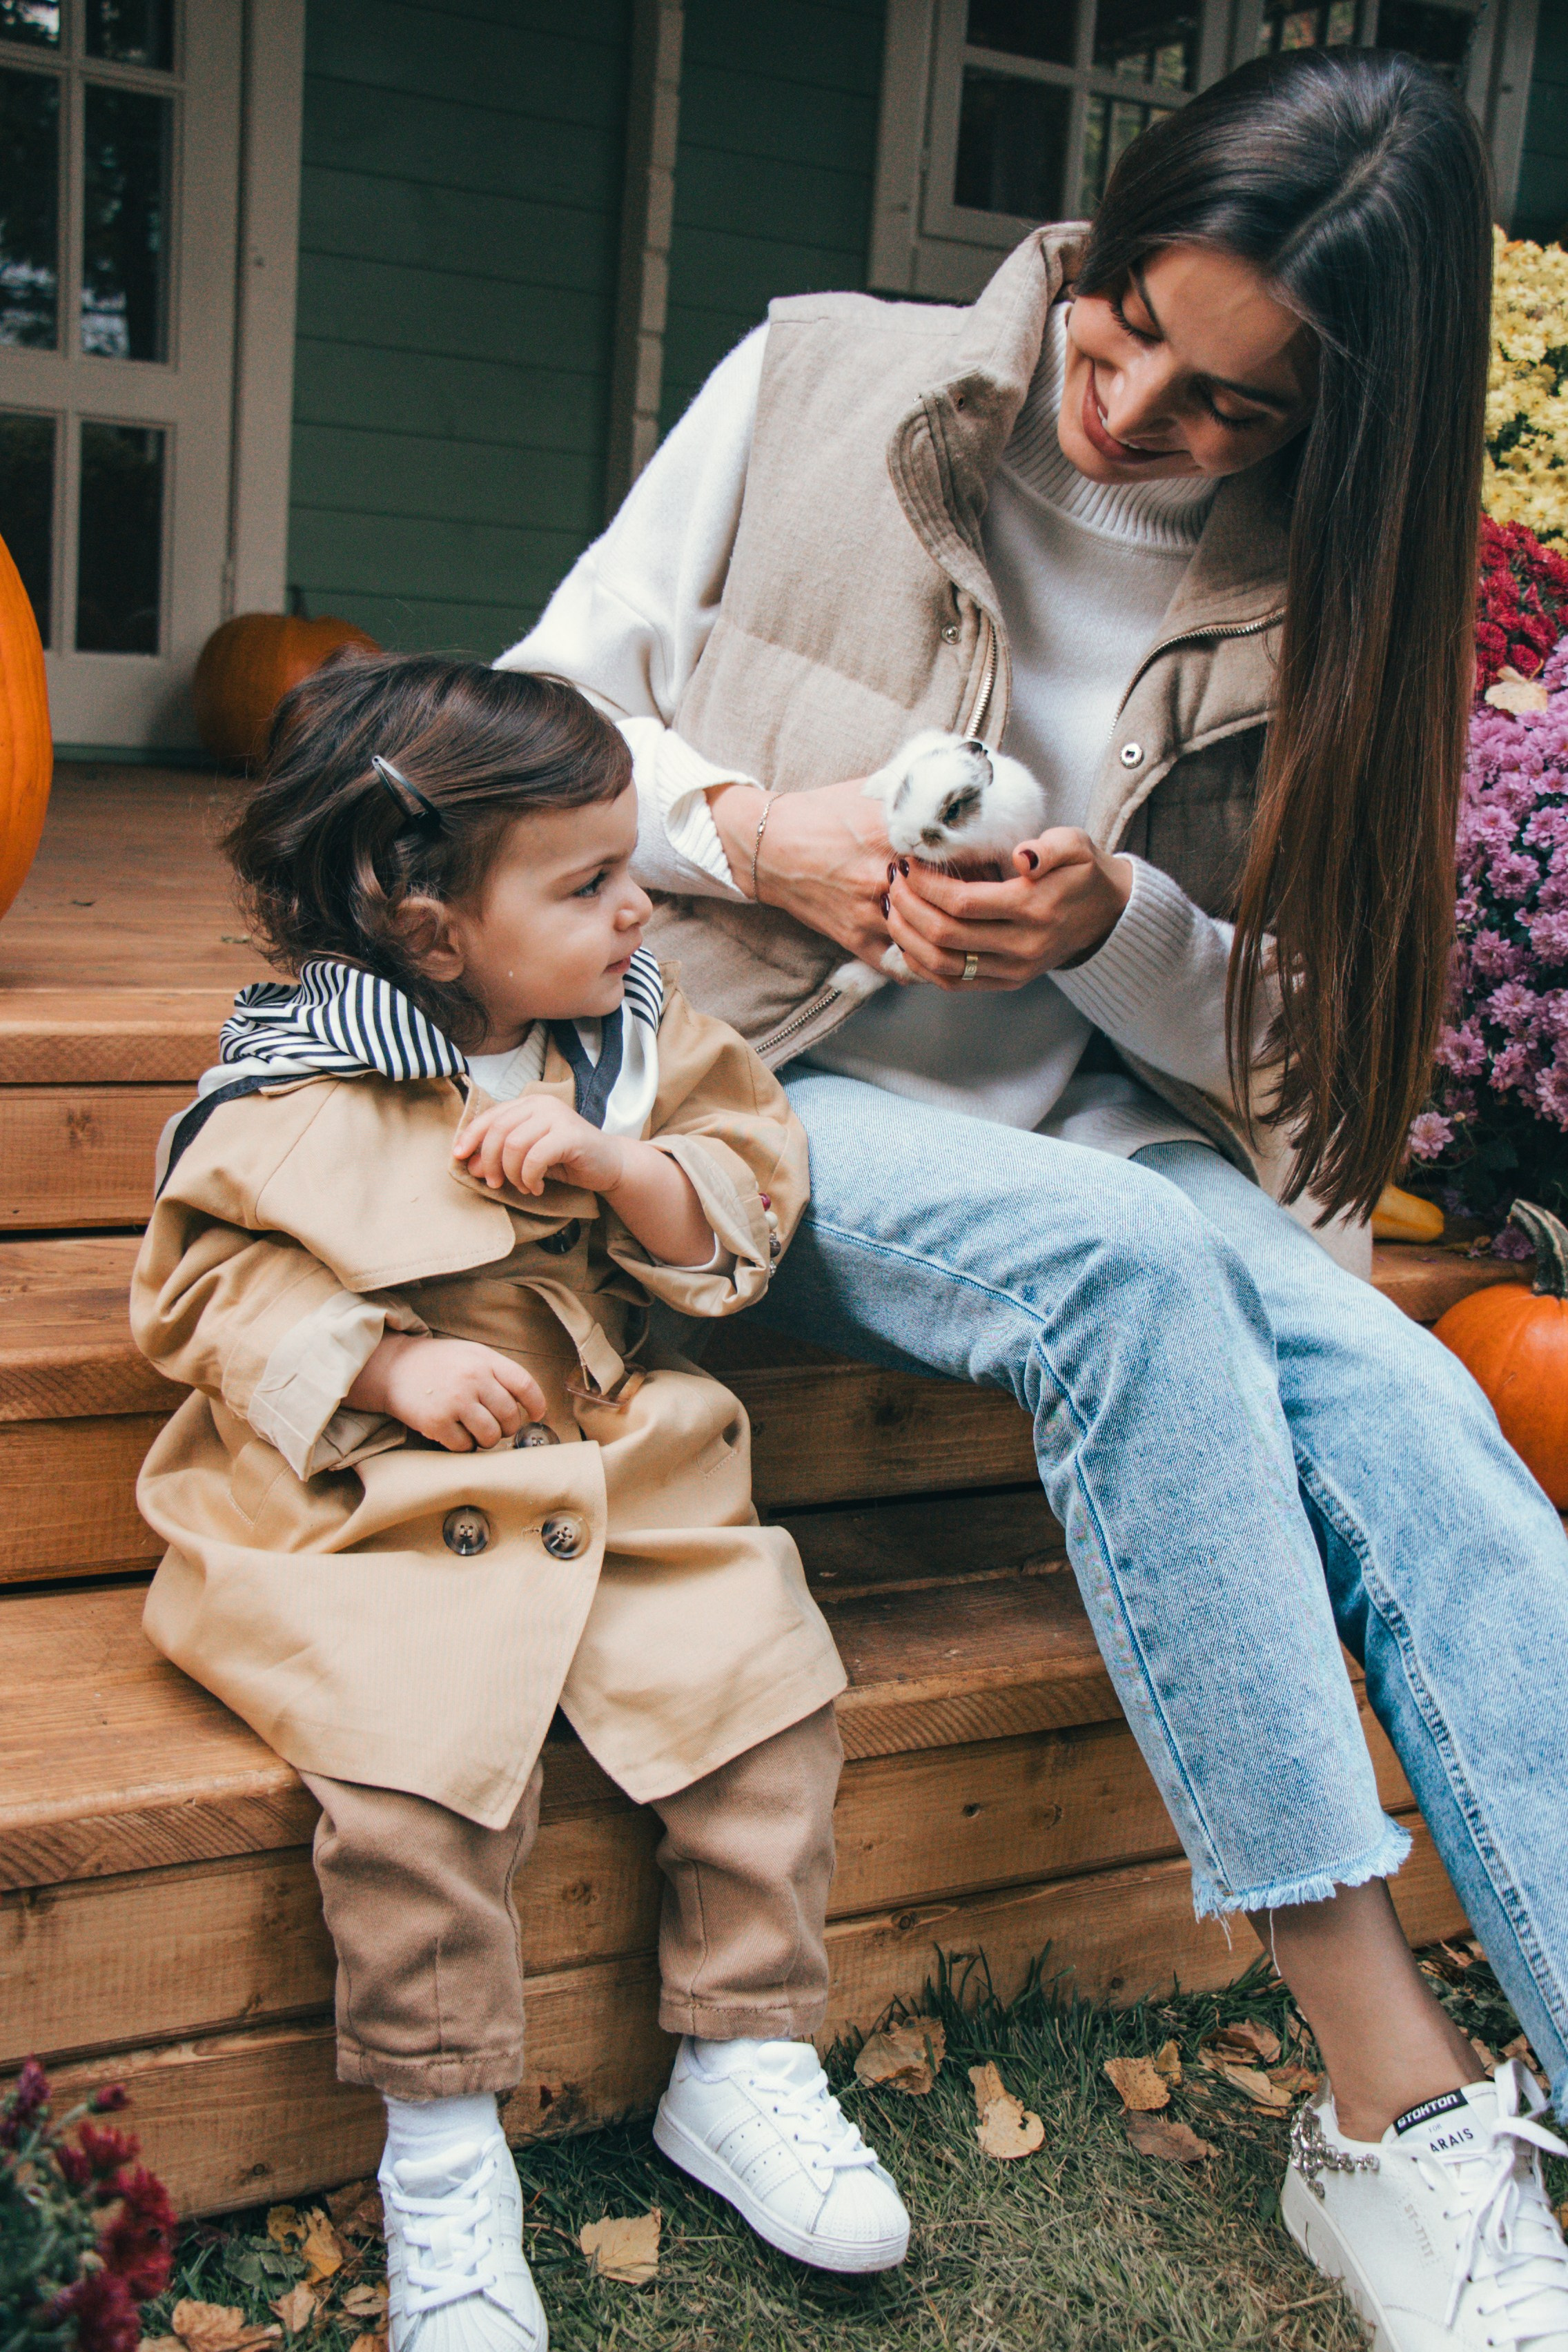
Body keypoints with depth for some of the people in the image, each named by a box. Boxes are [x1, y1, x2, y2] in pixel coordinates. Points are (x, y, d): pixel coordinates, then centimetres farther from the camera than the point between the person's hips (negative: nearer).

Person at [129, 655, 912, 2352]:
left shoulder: (640, 1035, 6)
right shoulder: (302, 1095, -6)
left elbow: (742, 1205, 4)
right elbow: (206, 1285, -2)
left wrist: (607, 1158, -15)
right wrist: (387, 1363, -15)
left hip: (621, 1472, 4)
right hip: (376, 1508, -4)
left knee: (763, 1689, -12)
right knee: (421, 1769, -26)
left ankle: (741, 2066, 7)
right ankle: (441, 2147, -4)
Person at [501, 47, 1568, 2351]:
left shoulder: (1306, 602, 2)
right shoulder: (816, 385, -2)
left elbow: (1266, 1030, 4)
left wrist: (1120, 926, -18)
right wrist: (749, 828, -17)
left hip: (1093, 1132, 3)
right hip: (763, 1100, -3)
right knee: (1127, 1260, -34)